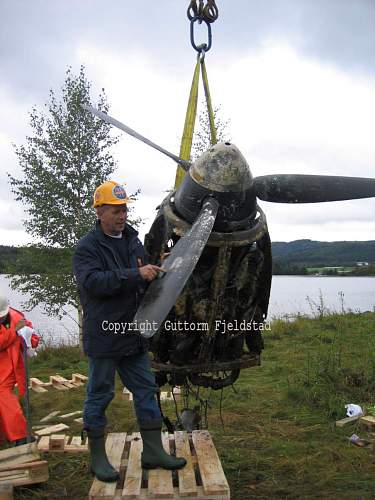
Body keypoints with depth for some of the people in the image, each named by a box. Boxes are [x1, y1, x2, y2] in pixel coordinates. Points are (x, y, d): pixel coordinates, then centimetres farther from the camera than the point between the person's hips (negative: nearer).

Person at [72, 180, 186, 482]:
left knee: (146, 391, 10)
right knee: (99, 395, 6)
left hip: (133, 333, 7)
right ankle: (98, 457, 20)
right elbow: (92, 281, -25)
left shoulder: (133, 242, 12)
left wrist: (154, 270, 0)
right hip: (103, 335, -6)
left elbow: (145, 284, 22)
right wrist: (135, 275, -30)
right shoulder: (87, 247, -8)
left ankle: (153, 452, 22)